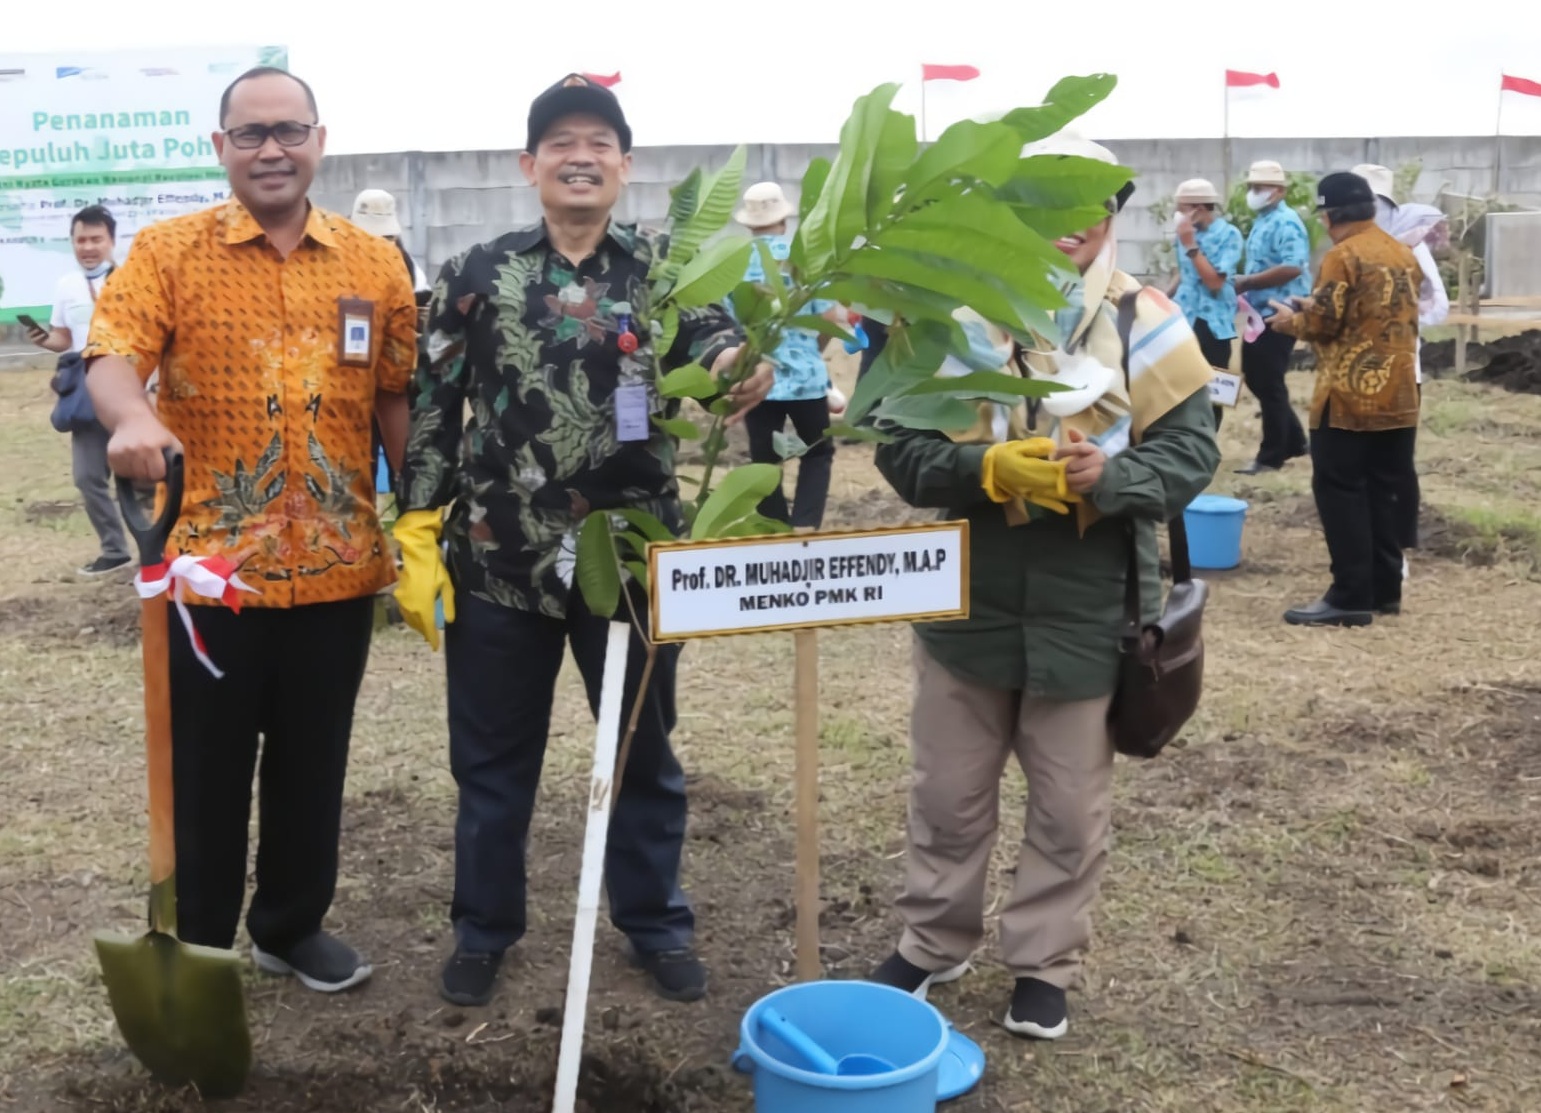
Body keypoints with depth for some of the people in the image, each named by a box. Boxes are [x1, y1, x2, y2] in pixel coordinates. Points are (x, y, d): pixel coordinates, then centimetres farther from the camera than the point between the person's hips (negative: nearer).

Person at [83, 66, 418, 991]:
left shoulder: (375, 262, 6)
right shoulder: (169, 250, -2)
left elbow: (398, 399, 8)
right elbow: (112, 352, -16)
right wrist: (133, 417, -38)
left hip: (337, 567, 3)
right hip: (212, 565, -2)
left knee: (313, 764, 15)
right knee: (205, 771, 8)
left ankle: (293, 926, 34)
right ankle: (194, 949, 26)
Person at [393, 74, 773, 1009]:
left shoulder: (661, 267, 1)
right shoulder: (478, 275, -1)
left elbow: (709, 337, -16)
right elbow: (431, 410, 0)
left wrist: (737, 363, -41)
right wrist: (417, 538, -5)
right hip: (498, 560, 0)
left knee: (645, 750, 14)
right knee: (493, 756, 14)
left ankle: (657, 923, 33)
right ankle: (484, 928, 33)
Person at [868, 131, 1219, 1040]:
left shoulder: (1146, 321, -5)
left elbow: (1190, 451, -6)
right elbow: (900, 444, -7)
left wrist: (1110, 476, -26)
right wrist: (988, 469, -24)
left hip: (1088, 611, 0)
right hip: (966, 601, 1)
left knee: (1071, 807, 13)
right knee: (950, 793, 16)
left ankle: (1046, 965, 32)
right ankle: (935, 941, 37)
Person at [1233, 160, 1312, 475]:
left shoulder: (1285, 222, -16)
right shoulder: (1262, 221, 14)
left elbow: (1292, 268, -27)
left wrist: (1247, 282, -21)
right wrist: (1247, 290, 6)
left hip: (1279, 313, -10)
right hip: (1261, 312, 10)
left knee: (1269, 384, -3)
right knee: (1255, 378, 14)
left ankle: (1272, 455, 7)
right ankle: (1293, 441, 26)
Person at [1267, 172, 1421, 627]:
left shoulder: (1343, 256, -12)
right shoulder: (1405, 255, 13)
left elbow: (1325, 323, -15)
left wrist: (1293, 320, 6)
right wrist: (1319, 307, 20)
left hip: (1349, 398, -8)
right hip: (1398, 395, 8)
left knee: (1340, 492, -3)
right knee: (1385, 492, 13)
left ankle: (1351, 596, -4)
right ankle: (1385, 588, 18)